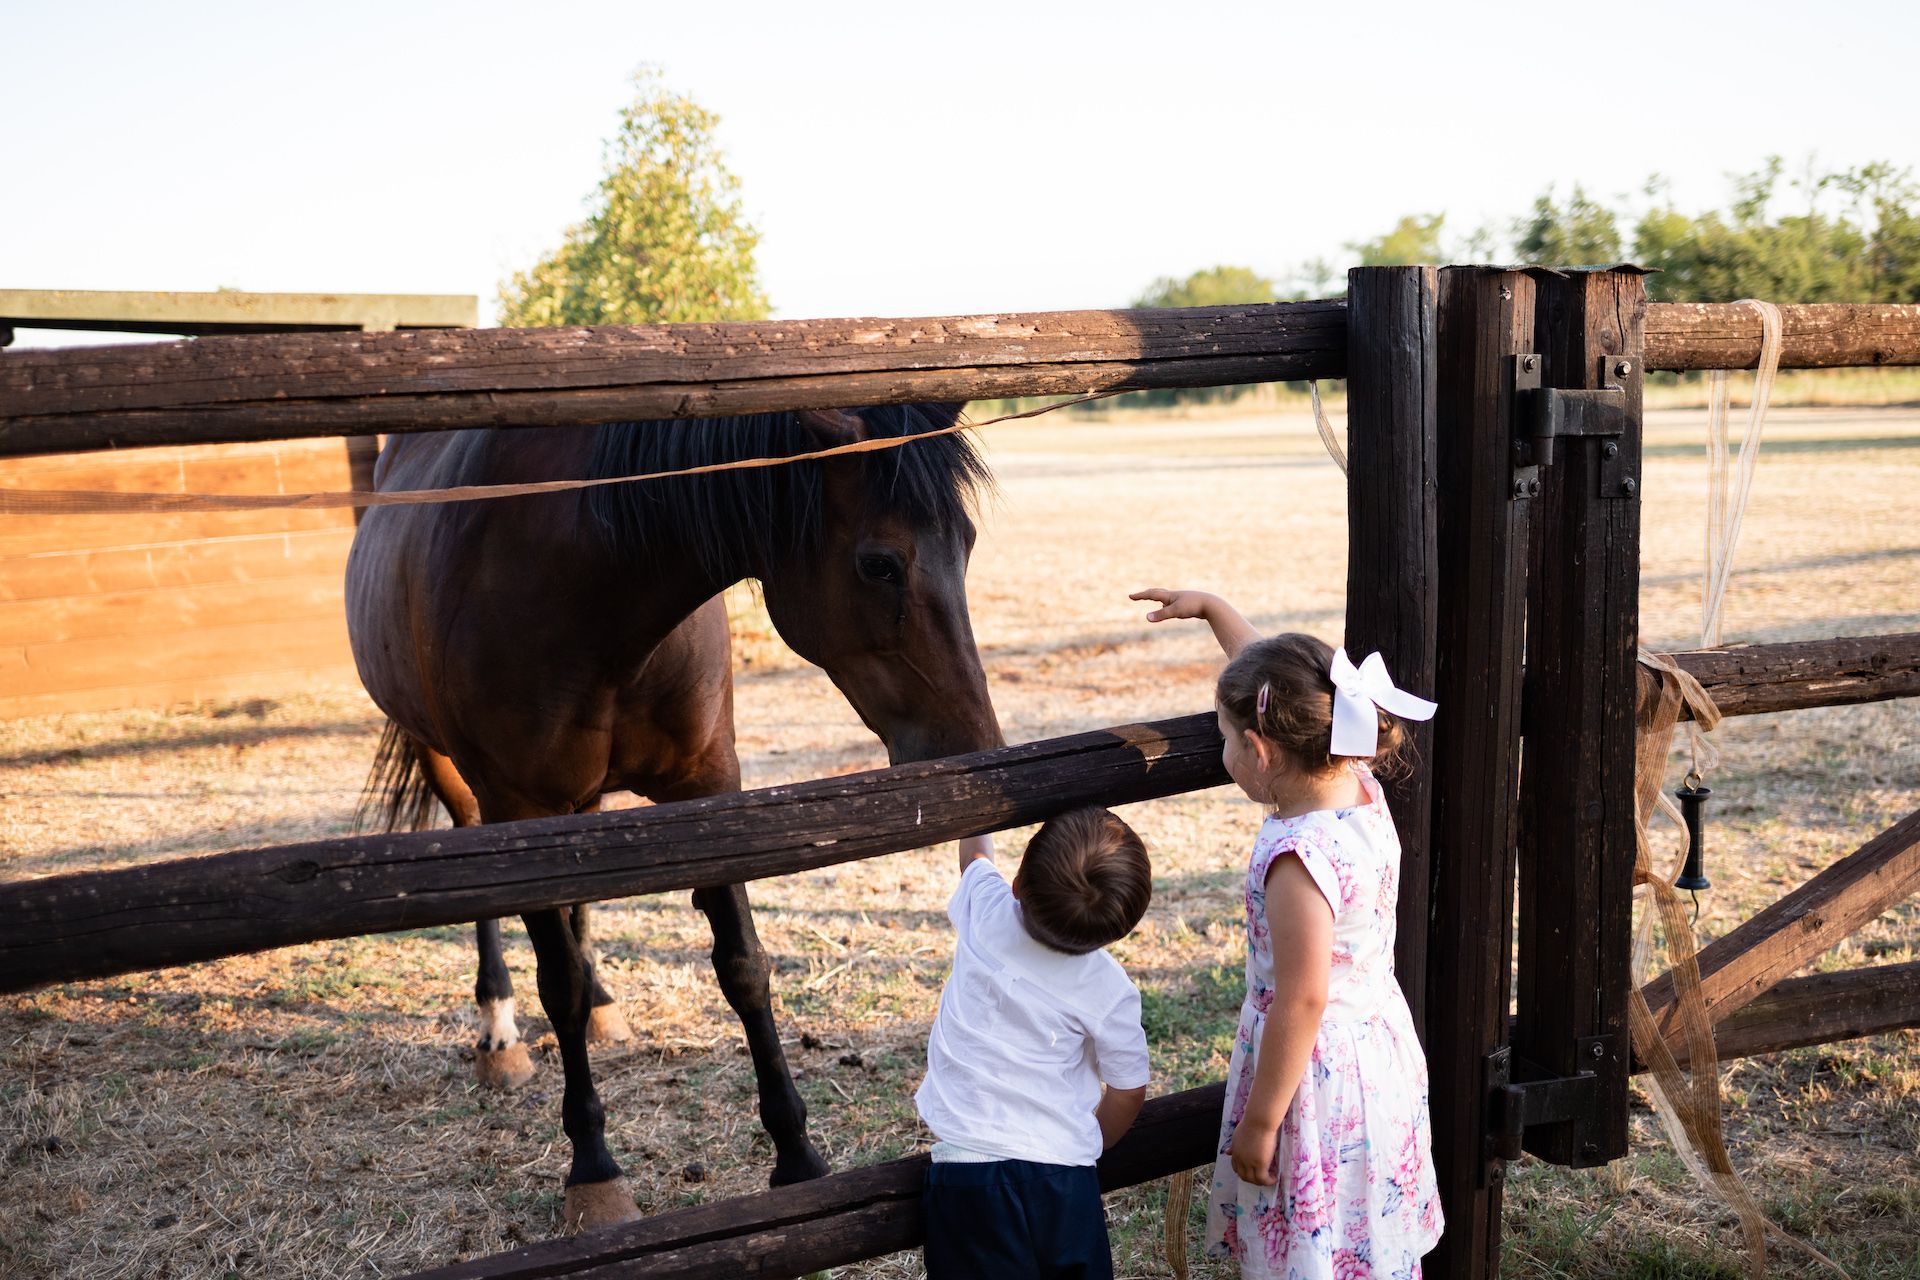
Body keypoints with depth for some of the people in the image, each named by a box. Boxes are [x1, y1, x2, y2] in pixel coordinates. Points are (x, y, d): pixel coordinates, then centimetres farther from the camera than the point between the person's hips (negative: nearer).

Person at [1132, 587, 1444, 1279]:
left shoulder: (1298, 857, -29)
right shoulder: (1362, 790, -4)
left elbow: (1303, 1001, -25)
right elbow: (1273, 681, 11)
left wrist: (1259, 1122, -16)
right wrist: (1210, 607, 21)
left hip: (1317, 1076, -8)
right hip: (1382, 1052, 8)